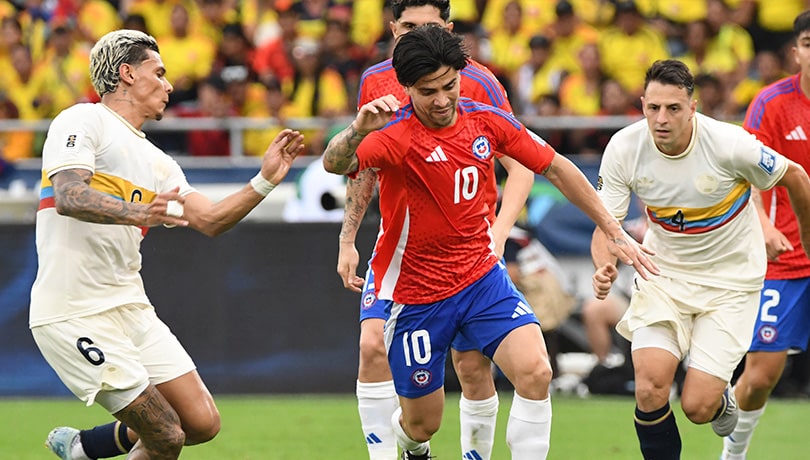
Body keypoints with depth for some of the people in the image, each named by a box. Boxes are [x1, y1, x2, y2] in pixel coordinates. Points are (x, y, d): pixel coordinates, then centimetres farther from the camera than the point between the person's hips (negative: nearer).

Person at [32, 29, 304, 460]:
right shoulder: (83, 121, -5)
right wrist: (138, 213, -36)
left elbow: (210, 220, 17)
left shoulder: (156, 163, 19)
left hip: (132, 309, 8)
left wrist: (265, 180, 6)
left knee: (202, 423, 5)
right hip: (75, 315, -8)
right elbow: (68, 197, -20)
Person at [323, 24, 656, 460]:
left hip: (482, 277, 3)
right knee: (422, 424, 8)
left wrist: (613, 231, 8)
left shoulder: (486, 120, -5)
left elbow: (555, 168, 7)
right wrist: (357, 130, -63)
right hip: (415, 294, -3)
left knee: (535, 371, -22)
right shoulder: (394, 135, -21)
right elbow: (335, 164, -41)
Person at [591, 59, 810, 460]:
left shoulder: (729, 144, -24)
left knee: (697, 407, -11)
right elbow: (606, 224, -9)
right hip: (663, 273, 2)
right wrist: (605, 266, -32)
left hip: (730, 280, -2)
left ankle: (721, 399, 28)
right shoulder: (624, 148, -16)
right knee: (650, 391, -19)